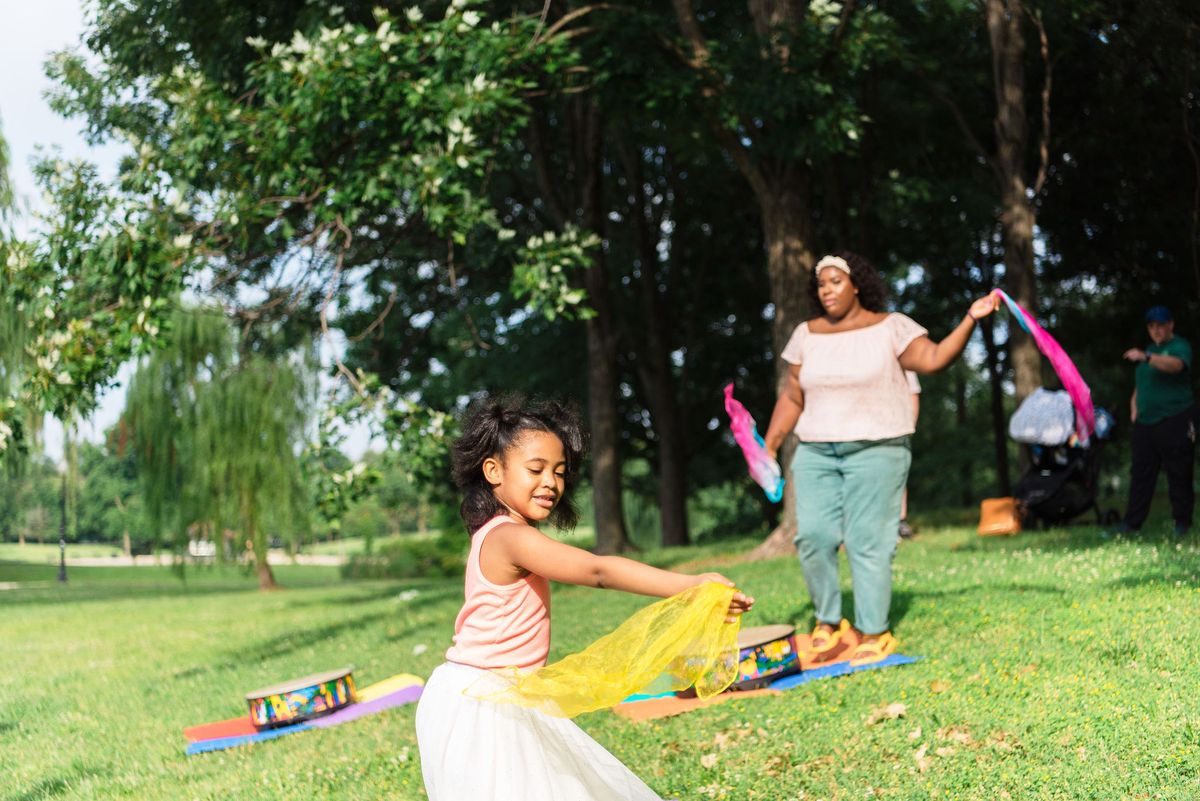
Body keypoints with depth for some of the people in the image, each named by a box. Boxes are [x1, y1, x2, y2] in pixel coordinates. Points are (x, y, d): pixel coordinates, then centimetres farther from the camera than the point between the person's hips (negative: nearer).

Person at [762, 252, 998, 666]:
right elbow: (792, 396, 13)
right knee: (812, 535, -6)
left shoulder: (890, 327, 2)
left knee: (868, 541, -6)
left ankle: (874, 634, 3)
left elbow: (934, 358, -10)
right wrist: (768, 446, 7)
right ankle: (829, 624, 10)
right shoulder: (807, 335, 12)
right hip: (815, 452, 4)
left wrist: (970, 318, -20)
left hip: (876, 450, -3)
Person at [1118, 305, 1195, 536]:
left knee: (1178, 475, -4)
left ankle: (1182, 522, 4)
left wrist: (1146, 357, -41)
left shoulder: (1179, 346, -3)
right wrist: (1134, 407, 13)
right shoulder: (1149, 350, 22)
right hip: (1145, 422, 7)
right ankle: (1132, 522, 7)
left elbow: (1176, 365, -28)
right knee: (1140, 474, 5)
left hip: (1175, 421, -7)